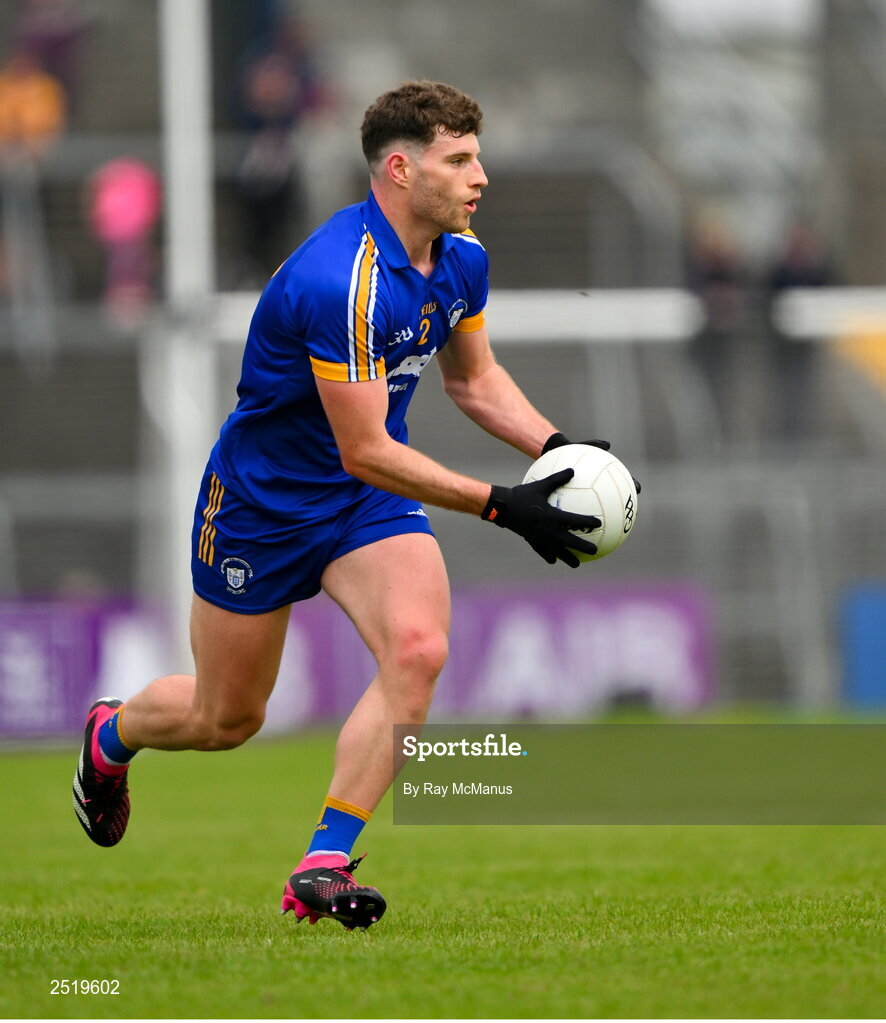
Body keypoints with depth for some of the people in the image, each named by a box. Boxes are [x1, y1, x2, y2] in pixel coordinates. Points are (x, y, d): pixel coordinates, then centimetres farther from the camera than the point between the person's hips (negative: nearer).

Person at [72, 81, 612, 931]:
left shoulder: (462, 259, -6)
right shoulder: (342, 281, -32)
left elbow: (474, 380, 13)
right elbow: (364, 451, -30)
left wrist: (555, 446, -5)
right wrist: (502, 507, -31)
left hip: (370, 504, 6)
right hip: (262, 501, -6)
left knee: (417, 649, -21)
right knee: (226, 718, 9)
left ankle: (323, 865, -14)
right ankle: (110, 736, 45)